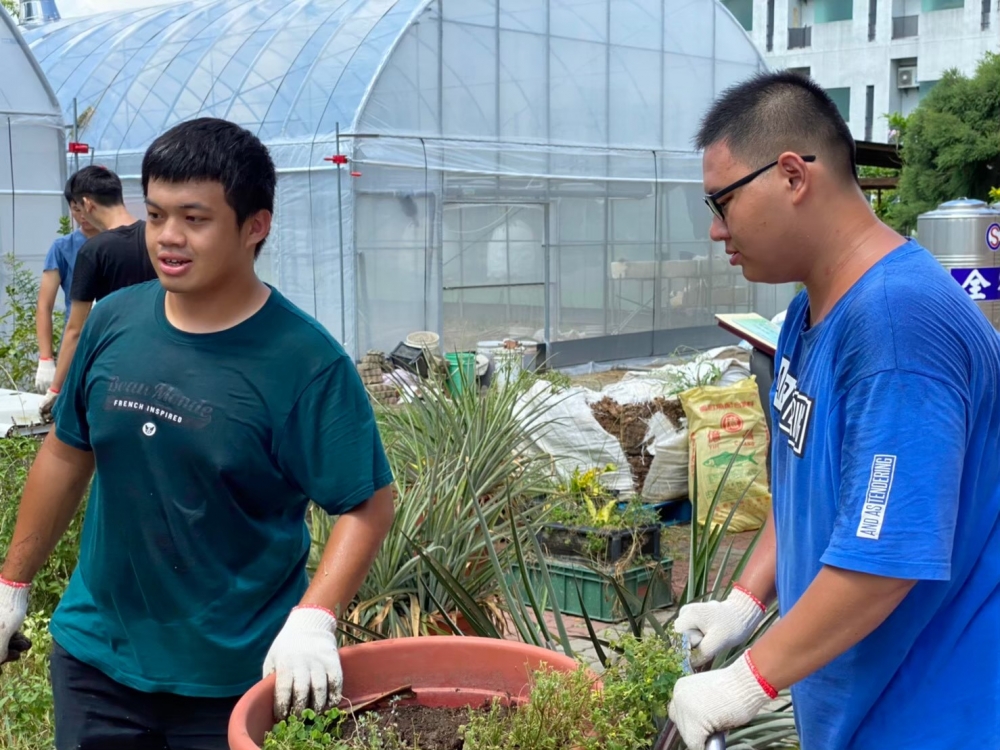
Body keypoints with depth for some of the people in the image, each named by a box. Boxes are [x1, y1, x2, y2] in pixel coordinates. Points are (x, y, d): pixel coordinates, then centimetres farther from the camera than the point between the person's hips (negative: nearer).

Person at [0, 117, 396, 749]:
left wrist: (314, 618, -29)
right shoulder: (114, 322, -3)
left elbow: (368, 504, -15)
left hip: (232, 678, -4)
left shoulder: (307, 363, -18)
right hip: (94, 653, 4)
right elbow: (67, 454, 9)